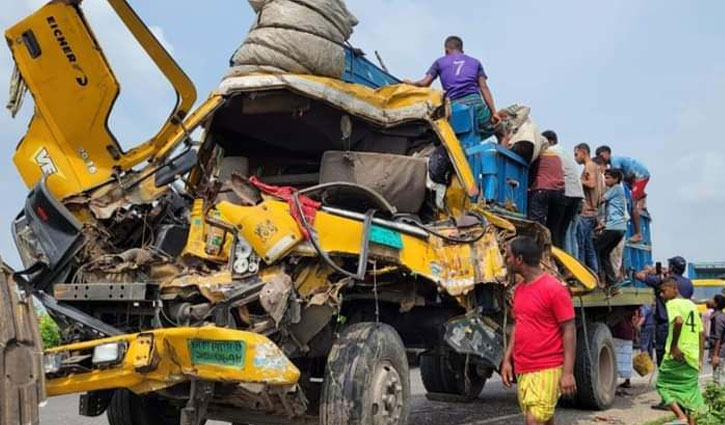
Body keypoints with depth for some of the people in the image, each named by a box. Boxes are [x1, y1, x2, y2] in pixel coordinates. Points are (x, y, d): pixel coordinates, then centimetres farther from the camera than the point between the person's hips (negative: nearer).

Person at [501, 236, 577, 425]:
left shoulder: (554, 288, -13)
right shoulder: (519, 289, 11)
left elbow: (569, 331, -13)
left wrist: (568, 372, -17)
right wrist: (507, 360, 12)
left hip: (547, 370, -8)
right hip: (522, 370, 8)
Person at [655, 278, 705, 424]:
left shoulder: (672, 304, -6)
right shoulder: (692, 305, 17)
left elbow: (679, 321, -28)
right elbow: (701, 334, 18)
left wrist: (673, 346, -21)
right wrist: (700, 359, 19)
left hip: (677, 356, -7)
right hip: (693, 357, 7)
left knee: (663, 385, 6)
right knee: (689, 391, 15)